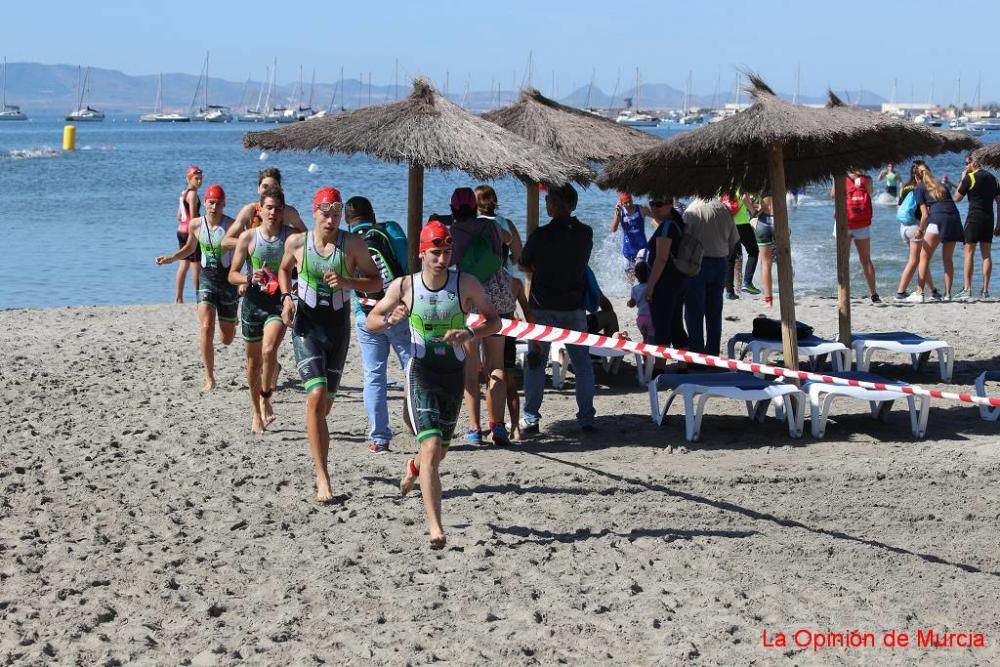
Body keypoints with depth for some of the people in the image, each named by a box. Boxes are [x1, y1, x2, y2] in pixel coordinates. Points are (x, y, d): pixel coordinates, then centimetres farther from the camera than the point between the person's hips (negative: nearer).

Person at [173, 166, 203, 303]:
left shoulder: (184, 193, 14)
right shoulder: (193, 194, -14)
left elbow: (179, 216, 18)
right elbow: (193, 217, -18)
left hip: (181, 230, 9)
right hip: (190, 231, -9)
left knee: (183, 265, 11)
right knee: (196, 265, -4)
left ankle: (178, 298, 12)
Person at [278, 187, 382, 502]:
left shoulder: (353, 243, -4)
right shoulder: (297, 242, -2)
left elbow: (376, 281, 0)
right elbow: (284, 269, 19)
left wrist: (347, 281, -17)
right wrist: (287, 297, 1)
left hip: (338, 326, 2)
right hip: (306, 325, -2)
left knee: (326, 401, 12)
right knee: (316, 396, -17)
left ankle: (320, 465, 39)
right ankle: (322, 478, -17)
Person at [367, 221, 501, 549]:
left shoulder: (466, 284, -7)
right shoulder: (404, 287, -8)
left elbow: (494, 320, 2)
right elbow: (371, 321, 3)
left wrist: (470, 333, -18)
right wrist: (390, 319, -20)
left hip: (454, 371, 3)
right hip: (422, 372, -3)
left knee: (441, 450, 18)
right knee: (431, 448, -18)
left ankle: (414, 468, 56)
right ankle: (435, 528, -19)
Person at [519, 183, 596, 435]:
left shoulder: (541, 235, -12)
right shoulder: (585, 233, 0)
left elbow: (525, 265, 0)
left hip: (543, 306, -3)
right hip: (575, 306, 3)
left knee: (535, 362, 5)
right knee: (582, 362, 10)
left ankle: (531, 418, 3)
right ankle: (586, 418, 8)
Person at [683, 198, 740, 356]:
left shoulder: (692, 210, -13)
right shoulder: (724, 209, 1)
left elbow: (684, 240, -15)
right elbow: (733, 241, 6)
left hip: (697, 264, -5)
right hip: (720, 264, 5)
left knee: (694, 313, 2)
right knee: (714, 313, 13)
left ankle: (696, 354, -1)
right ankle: (713, 354, 17)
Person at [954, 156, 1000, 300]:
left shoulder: (970, 177, -7)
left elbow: (957, 198, 1)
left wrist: (962, 179, 9)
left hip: (974, 218, -6)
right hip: (988, 219, 6)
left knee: (969, 253, -3)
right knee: (986, 254, 6)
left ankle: (967, 289, -8)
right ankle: (985, 290, 4)